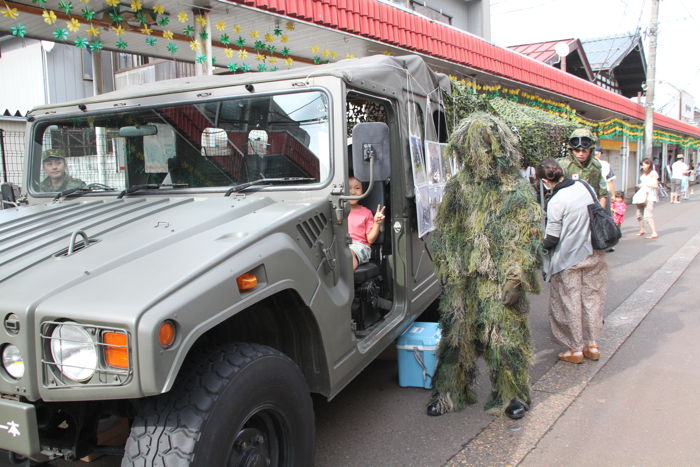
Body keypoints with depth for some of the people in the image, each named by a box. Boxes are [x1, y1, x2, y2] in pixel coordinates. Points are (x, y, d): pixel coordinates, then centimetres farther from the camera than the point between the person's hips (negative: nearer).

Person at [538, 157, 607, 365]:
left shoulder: (556, 201, -21)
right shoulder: (584, 186, -2)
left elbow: (552, 239, -16)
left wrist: (540, 246, 3)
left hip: (568, 260, -6)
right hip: (593, 254, 7)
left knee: (569, 303, 8)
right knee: (592, 298, 16)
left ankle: (575, 349, 18)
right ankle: (592, 345, 26)